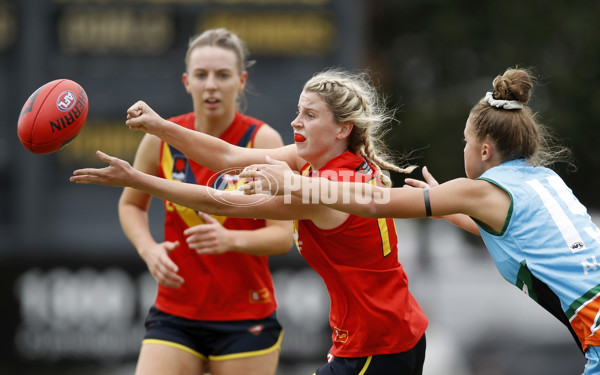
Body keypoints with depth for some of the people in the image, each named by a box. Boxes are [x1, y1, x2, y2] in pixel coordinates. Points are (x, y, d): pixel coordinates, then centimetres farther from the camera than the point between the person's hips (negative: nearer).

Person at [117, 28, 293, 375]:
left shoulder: (262, 140, -7)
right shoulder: (161, 140, 0)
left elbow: (283, 235, -11)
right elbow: (131, 204, 18)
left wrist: (231, 239, -31)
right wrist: (149, 249, -2)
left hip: (246, 320, -2)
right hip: (174, 315, 2)